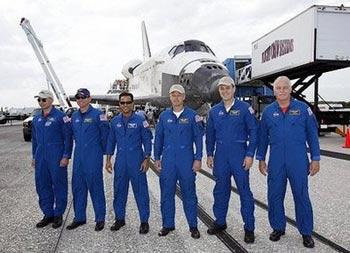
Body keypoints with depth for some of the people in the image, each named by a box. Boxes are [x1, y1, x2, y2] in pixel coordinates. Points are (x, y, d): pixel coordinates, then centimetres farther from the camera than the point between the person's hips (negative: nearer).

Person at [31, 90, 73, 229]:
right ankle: (48, 214, 23)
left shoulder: (60, 117, -7)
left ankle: (58, 215, 16)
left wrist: (66, 156, -13)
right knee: (42, 186, 10)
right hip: (41, 159, 6)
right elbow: (34, 139, 20)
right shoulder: (36, 119, 12)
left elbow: (68, 137, -8)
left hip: (57, 158, -6)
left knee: (59, 186, 3)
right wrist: (34, 157, 17)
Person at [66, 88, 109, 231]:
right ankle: (79, 217, 23)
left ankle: (100, 218, 10)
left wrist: (102, 150, 1)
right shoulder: (74, 116, 11)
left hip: (93, 157, -6)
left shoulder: (97, 115, -8)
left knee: (95, 186, -2)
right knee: (77, 187, 11)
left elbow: (105, 133, -5)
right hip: (78, 156, 6)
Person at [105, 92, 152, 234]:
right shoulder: (115, 121, 8)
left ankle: (144, 221, 11)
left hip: (137, 161, -4)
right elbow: (111, 141, 13)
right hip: (120, 161, 4)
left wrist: (146, 159, -8)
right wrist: (108, 159, 8)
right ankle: (120, 218, 26)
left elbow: (147, 140, -2)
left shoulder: (140, 120, -3)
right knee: (119, 191, 11)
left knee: (140, 191, 1)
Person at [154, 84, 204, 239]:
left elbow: (198, 138, -1)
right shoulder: (164, 116, 7)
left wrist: (198, 159, -6)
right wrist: (157, 158, 7)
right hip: (168, 160, 3)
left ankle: (193, 226, 17)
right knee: (166, 193, 8)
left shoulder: (192, 115, -1)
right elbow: (159, 138, 11)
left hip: (186, 160, -2)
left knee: (189, 193, 5)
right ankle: (168, 224, 22)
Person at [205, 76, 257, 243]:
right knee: (220, 189, 12)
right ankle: (220, 222, 27)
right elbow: (210, 134, 14)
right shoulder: (214, 111, 9)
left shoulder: (244, 108, -3)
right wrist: (209, 154, 9)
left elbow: (253, 131, -4)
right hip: (220, 155, 4)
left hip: (239, 154, -4)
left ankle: (249, 228, 11)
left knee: (244, 190, 0)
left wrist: (250, 155, -9)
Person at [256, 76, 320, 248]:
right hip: (276, 161, 2)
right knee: (274, 195, 9)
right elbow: (263, 137, 10)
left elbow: (312, 135, 2)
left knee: (301, 196, 5)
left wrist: (315, 159, 0)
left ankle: (306, 232, 20)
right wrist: (261, 159, 10)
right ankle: (278, 227, 27)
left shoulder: (303, 108, 0)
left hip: (298, 161, -2)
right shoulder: (268, 111, 6)